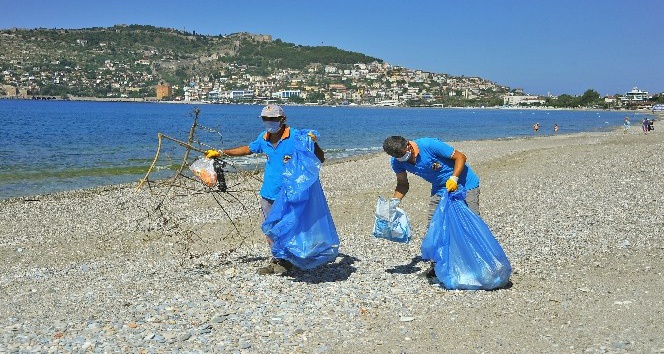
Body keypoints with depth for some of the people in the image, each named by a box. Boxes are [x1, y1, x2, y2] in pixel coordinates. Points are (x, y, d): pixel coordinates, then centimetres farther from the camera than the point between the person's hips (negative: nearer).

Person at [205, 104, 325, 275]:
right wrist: (221, 153, 25)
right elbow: (248, 149, 25)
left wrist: (314, 143, -31)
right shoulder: (263, 138, 6)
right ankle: (277, 261, 25)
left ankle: (286, 262, 20)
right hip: (268, 194, 6)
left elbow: (320, 159, -11)